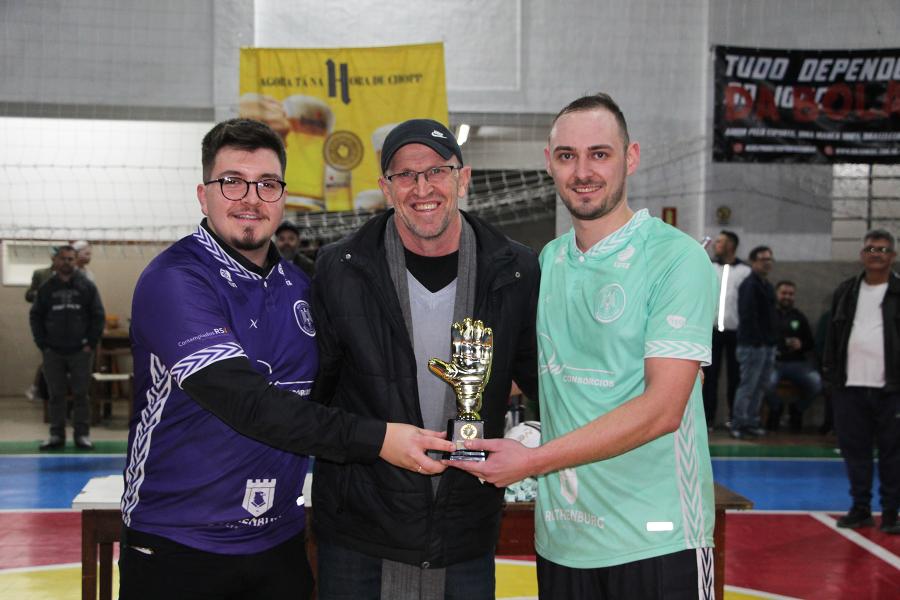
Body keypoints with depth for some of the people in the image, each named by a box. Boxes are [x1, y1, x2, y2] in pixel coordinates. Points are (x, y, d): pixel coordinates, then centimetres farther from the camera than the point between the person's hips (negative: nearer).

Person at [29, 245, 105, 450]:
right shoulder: (46, 288, 6)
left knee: (81, 394, 1)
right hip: (53, 353, 1)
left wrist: (91, 343, -5)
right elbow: (35, 317, 9)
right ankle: (56, 435, 12)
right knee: (56, 395, 5)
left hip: (80, 352, -1)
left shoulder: (87, 287, 2)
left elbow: (98, 316, 2)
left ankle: (82, 434, 8)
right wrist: (42, 345, 1)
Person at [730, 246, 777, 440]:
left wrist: (772, 341, 14)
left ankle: (751, 422, 20)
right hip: (753, 344, -9)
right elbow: (748, 316, -19)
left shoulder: (767, 286, 18)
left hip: (767, 344, 9)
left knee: (762, 386, 12)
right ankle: (738, 425, -2)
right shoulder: (749, 285, -11)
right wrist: (757, 340, -20)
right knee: (748, 386, -7)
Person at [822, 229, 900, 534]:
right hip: (850, 386, 4)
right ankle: (860, 508, 18)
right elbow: (833, 335, 16)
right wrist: (831, 372, 9)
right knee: (854, 449, 7)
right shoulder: (846, 291, 13)